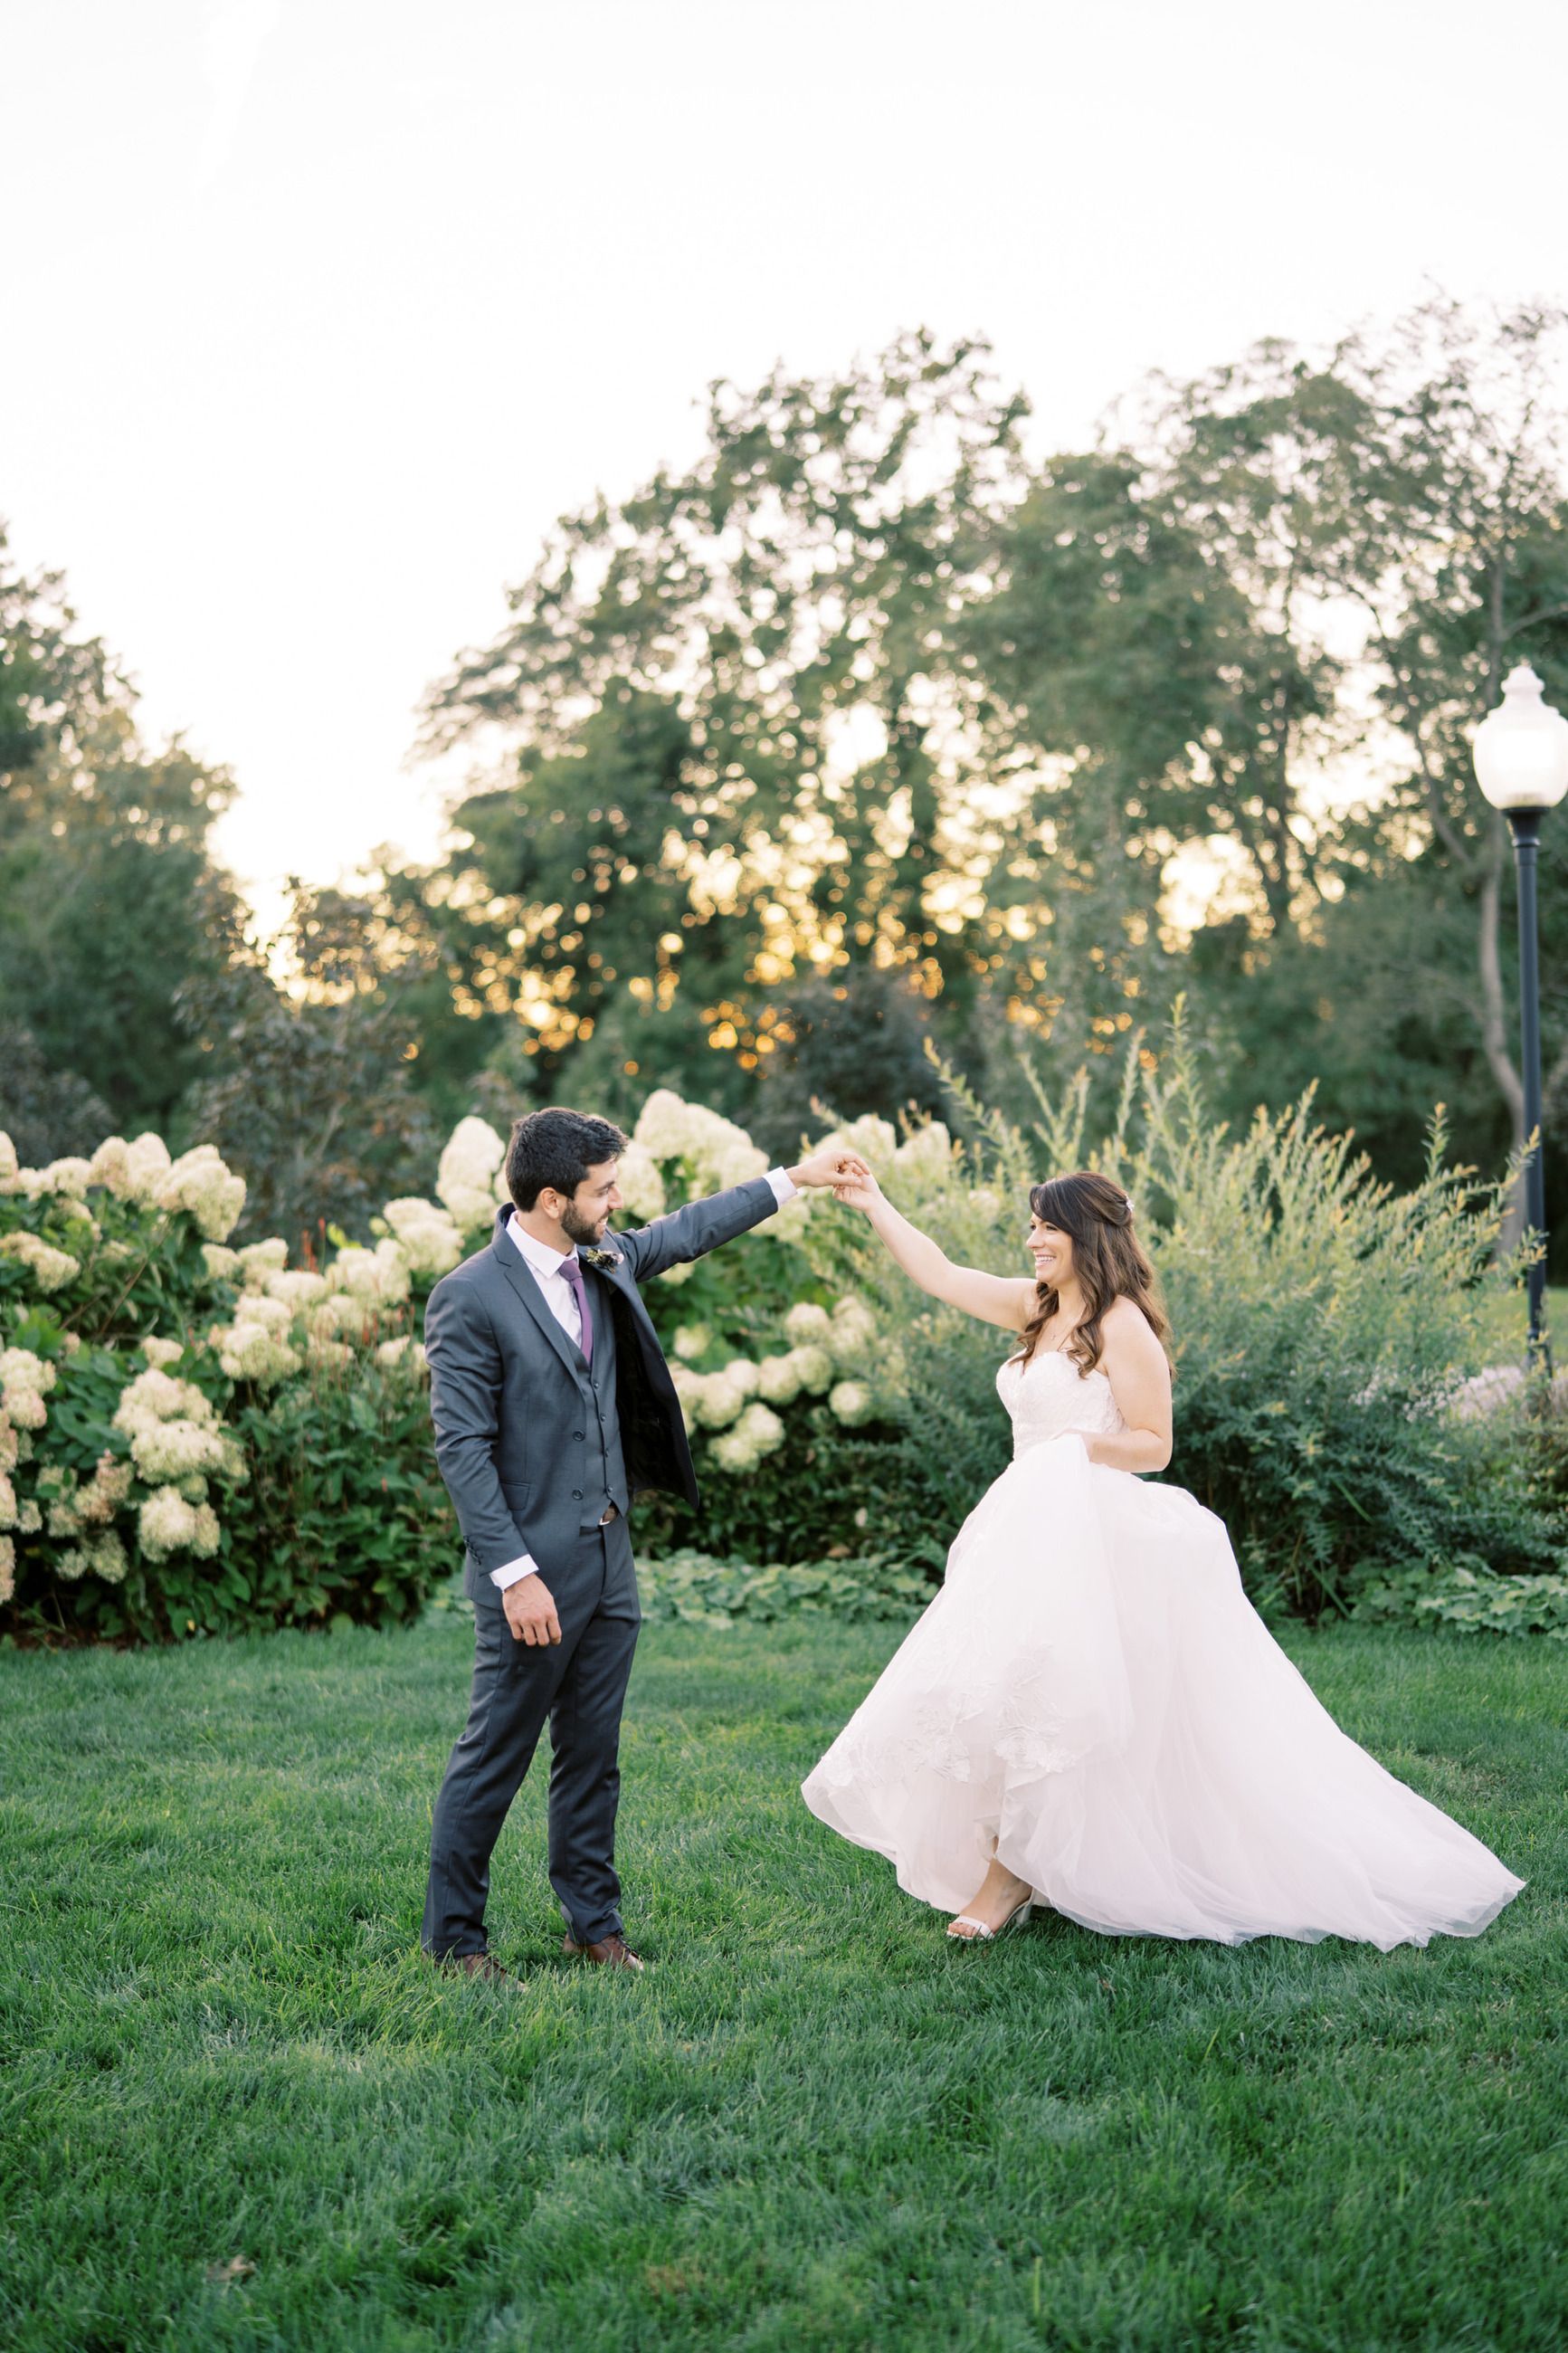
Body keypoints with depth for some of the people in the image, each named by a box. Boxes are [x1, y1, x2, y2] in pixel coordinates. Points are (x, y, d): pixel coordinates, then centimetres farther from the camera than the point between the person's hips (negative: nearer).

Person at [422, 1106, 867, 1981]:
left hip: (609, 1557, 7)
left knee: (594, 1755, 15)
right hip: (534, 1569, -7)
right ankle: (453, 1934, 17)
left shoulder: (606, 1261, 6)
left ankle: (594, 1920, 26)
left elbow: (687, 1231, 26)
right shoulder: (471, 1298, -16)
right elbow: (462, 1448, -17)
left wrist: (795, 1179, 28)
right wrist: (515, 1574, -20)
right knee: (495, 1759, 2)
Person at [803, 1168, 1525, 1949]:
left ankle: (1014, 1870, -6)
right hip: (1033, 1529, 8)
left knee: (1031, 1693, -14)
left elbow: (1154, 1444, -8)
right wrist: (875, 1205, 15)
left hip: (1094, 1531, -8)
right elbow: (939, 1275, 16)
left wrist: (1082, 1446, -22)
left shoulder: (1123, 1325, -9)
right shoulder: (1036, 1309, 13)